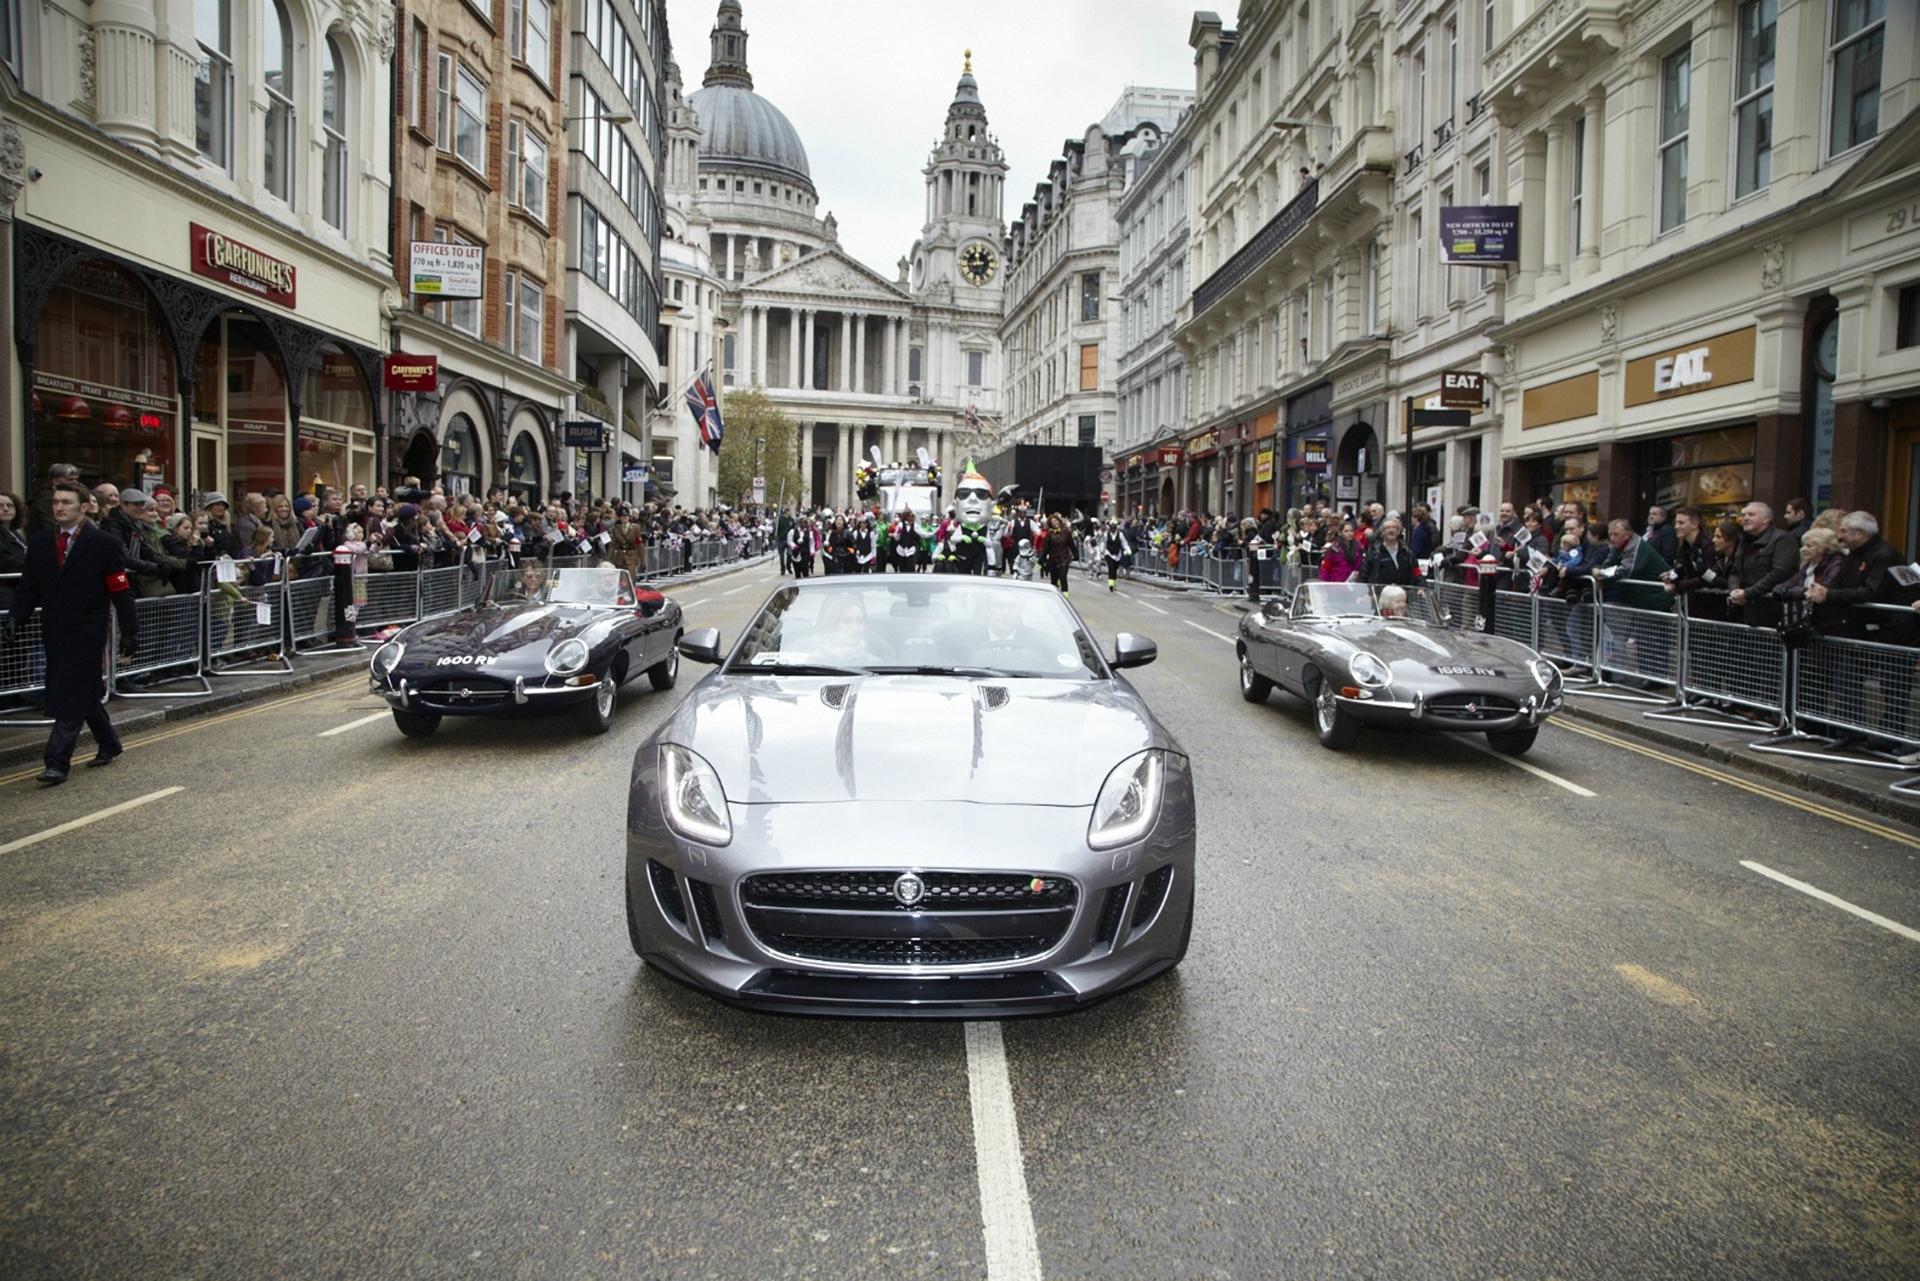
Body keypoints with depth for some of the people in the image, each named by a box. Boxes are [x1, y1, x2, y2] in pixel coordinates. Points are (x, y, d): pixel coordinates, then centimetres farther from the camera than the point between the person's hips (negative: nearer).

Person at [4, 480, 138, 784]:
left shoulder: (102, 545, -6)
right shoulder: (39, 543, 10)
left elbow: (121, 590, -7)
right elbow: (28, 587, 12)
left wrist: (129, 630, -9)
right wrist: (16, 615, -4)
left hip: (86, 633, -6)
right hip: (55, 631, 6)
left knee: (71, 699, -8)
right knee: (83, 693, 14)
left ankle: (57, 763, -6)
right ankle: (108, 744, 30)